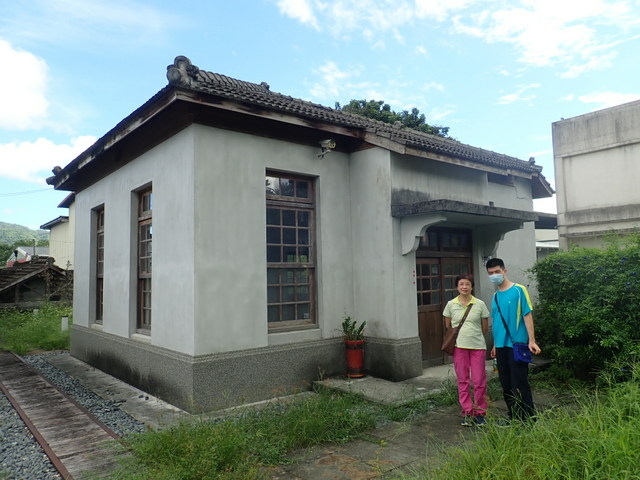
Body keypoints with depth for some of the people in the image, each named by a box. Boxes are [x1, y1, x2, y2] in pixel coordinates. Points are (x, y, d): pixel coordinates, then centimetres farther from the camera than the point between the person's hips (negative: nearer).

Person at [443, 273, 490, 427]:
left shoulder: (480, 304, -3)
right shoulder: (451, 304, -1)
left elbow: (485, 328, 6)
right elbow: (448, 326, 10)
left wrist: (473, 335, 7)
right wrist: (460, 337, 9)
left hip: (478, 346, -1)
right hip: (459, 347, 1)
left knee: (479, 380, 4)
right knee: (463, 380, 8)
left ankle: (479, 412, 19)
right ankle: (466, 412, 18)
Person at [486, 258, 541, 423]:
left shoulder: (519, 290, -6)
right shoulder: (495, 296, 11)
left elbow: (527, 315, -8)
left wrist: (531, 340, -14)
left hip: (517, 344, -6)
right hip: (501, 346, 6)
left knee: (520, 383, -3)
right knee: (506, 384, 12)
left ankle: (528, 419, 8)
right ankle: (513, 416, 25)